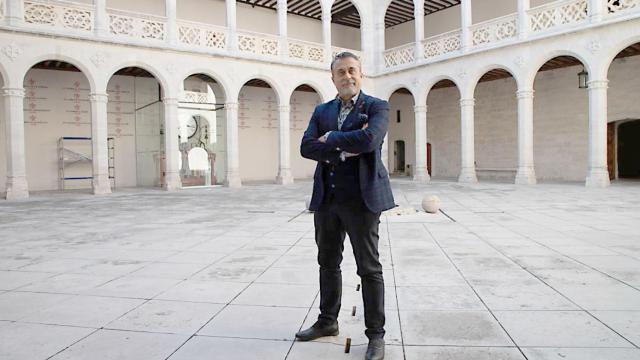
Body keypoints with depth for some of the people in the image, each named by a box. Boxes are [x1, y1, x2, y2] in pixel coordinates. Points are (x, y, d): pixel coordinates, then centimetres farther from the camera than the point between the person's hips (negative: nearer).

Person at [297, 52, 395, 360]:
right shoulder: (321, 111, 13)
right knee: (328, 264, 16)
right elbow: (306, 147, -2)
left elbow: (369, 140, -21)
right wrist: (345, 148, -14)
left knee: (369, 268, 2)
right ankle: (327, 321, 34)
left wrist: (331, 138, -9)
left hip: (360, 198, -5)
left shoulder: (377, 107, 0)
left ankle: (375, 334, 15)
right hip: (326, 198, 5)